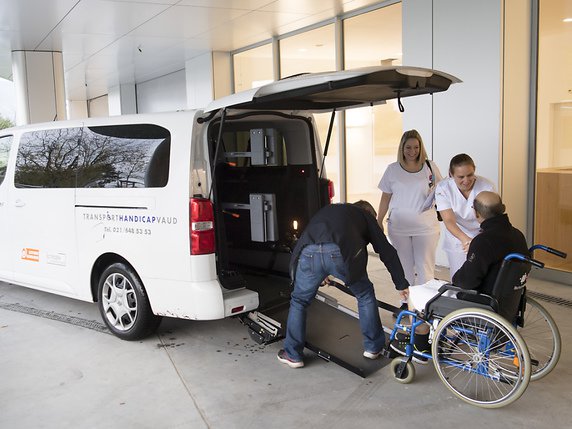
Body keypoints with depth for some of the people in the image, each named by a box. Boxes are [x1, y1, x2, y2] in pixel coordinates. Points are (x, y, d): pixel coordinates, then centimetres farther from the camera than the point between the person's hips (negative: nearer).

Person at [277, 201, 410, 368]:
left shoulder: (327, 210, 43)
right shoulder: (366, 216, 32)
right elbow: (387, 251, 27)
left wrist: (322, 275, 63)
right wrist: (401, 285, 35)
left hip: (309, 252, 3)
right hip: (341, 253, -2)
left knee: (299, 302, 24)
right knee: (366, 296, 24)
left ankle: (292, 355, 29)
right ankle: (373, 347, 34)